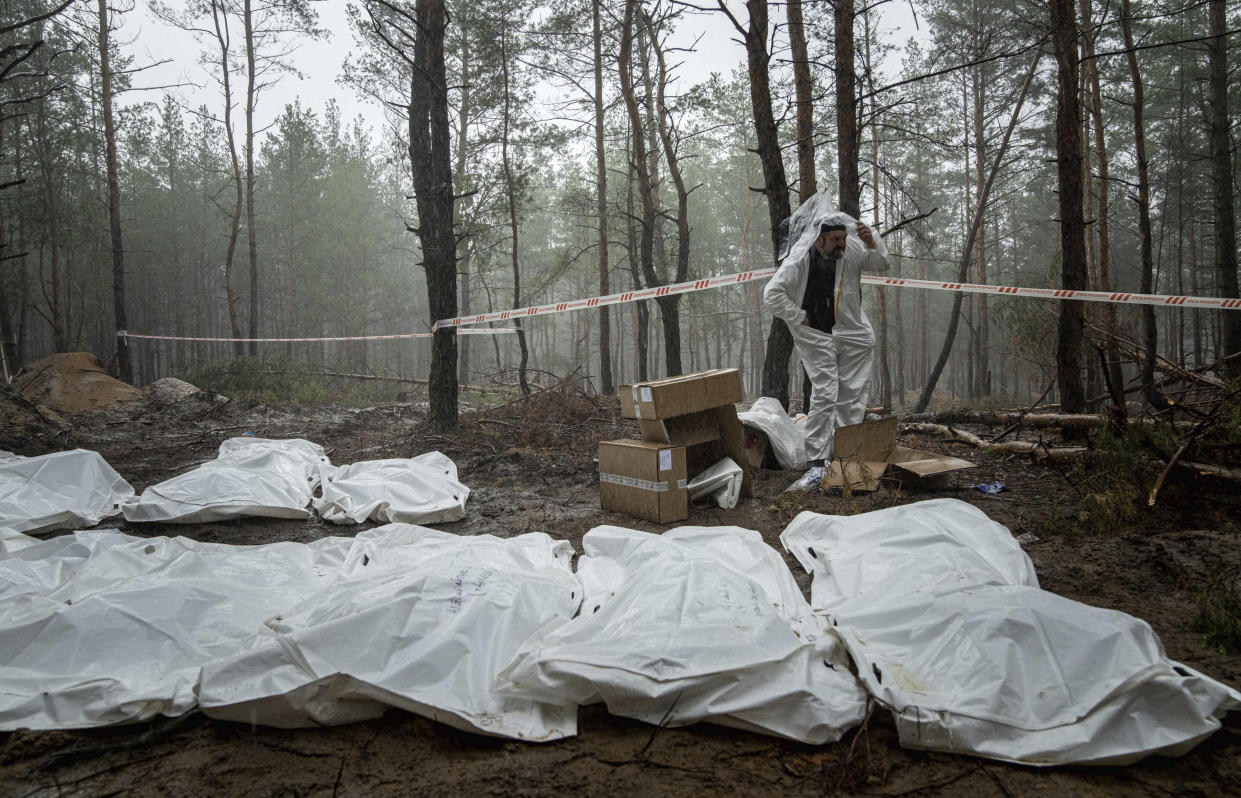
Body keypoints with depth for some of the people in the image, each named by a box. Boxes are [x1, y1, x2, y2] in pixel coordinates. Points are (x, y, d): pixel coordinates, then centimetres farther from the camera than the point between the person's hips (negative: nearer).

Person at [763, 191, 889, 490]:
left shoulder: (851, 249, -7)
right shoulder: (800, 259, -17)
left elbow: (880, 264, 5)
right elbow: (772, 294, -16)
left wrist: (872, 242, -16)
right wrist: (799, 318, -12)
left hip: (854, 336, 4)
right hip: (818, 338, -4)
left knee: (852, 396, 5)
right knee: (824, 396, -9)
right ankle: (817, 464, -6)